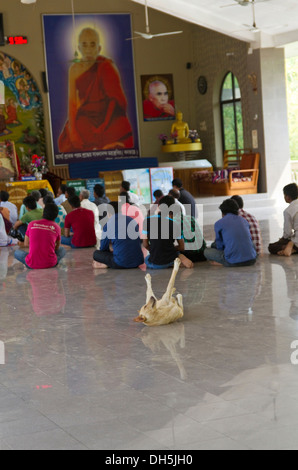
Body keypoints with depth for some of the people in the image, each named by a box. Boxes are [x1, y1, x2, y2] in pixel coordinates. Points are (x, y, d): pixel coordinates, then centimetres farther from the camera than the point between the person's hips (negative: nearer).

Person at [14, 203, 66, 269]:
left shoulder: (32, 224, 3)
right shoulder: (56, 227, 1)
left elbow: (26, 244, 13)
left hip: (32, 264, -1)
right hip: (50, 264, 1)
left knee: (17, 252, 29)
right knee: (62, 250, 29)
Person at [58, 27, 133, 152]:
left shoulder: (107, 67, -7)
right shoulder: (75, 69, 6)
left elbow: (117, 100, -8)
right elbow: (72, 102, 4)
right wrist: (73, 130, -8)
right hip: (85, 120, 5)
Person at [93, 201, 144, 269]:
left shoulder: (108, 225, -3)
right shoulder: (133, 221, 10)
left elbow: (103, 248, 7)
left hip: (121, 264, -4)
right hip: (138, 262, 4)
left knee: (96, 254, 16)